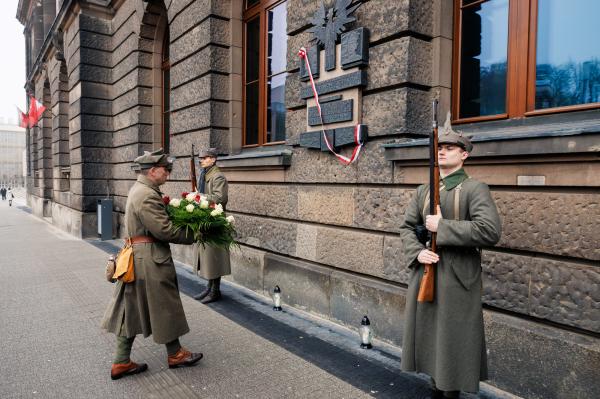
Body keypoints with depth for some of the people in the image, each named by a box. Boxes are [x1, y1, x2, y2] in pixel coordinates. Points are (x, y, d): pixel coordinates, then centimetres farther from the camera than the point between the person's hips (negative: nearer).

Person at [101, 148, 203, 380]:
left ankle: (121, 362, 24)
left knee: (132, 308, 14)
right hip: (150, 259, -10)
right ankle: (175, 354, 24)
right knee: (164, 306, 6)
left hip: (135, 257, 10)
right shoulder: (147, 195, -20)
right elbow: (163, 230, -23)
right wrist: (192, 236, -12)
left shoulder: (138, 189, 13)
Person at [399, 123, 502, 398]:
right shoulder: (424, 191, 10)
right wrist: (417, 252, -9)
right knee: (428, 335, 16)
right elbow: (407, 226, 10)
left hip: (457, 280, -5)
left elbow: (490, 231, -19)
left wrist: (442, 226, -19)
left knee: (453, 340, 5)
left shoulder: (475, 189, -7)